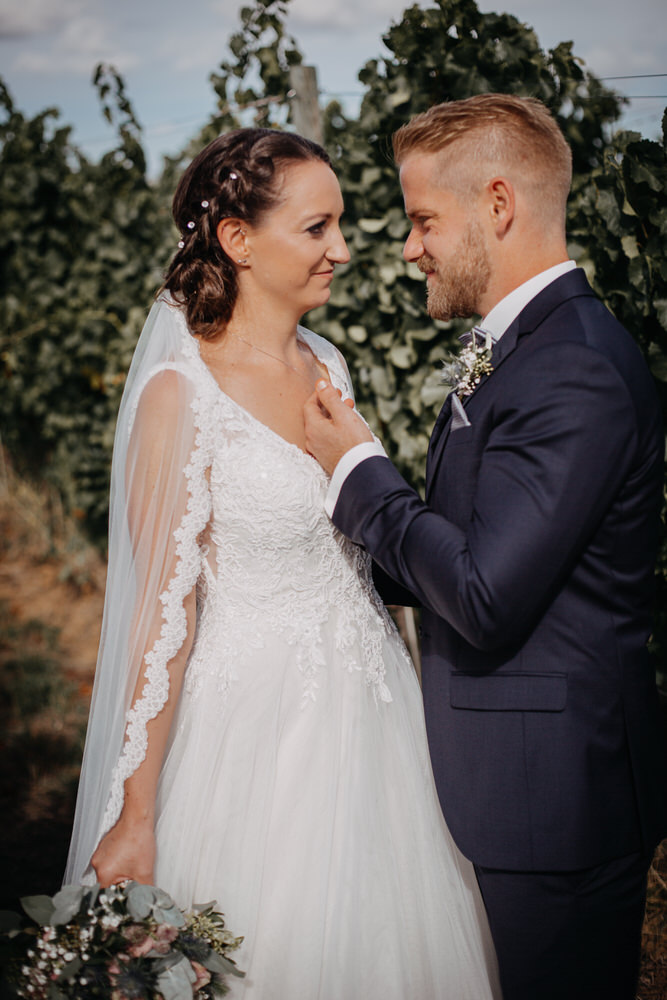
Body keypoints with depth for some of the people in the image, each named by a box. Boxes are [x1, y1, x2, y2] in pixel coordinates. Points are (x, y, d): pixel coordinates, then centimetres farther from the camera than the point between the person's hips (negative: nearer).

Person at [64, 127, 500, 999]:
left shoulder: (328, 365, 5)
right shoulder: (181, 393, -16)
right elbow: (164, 610, -18)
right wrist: (134, 816, -16)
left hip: (368, 708, 7)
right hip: (259, 722, -6)